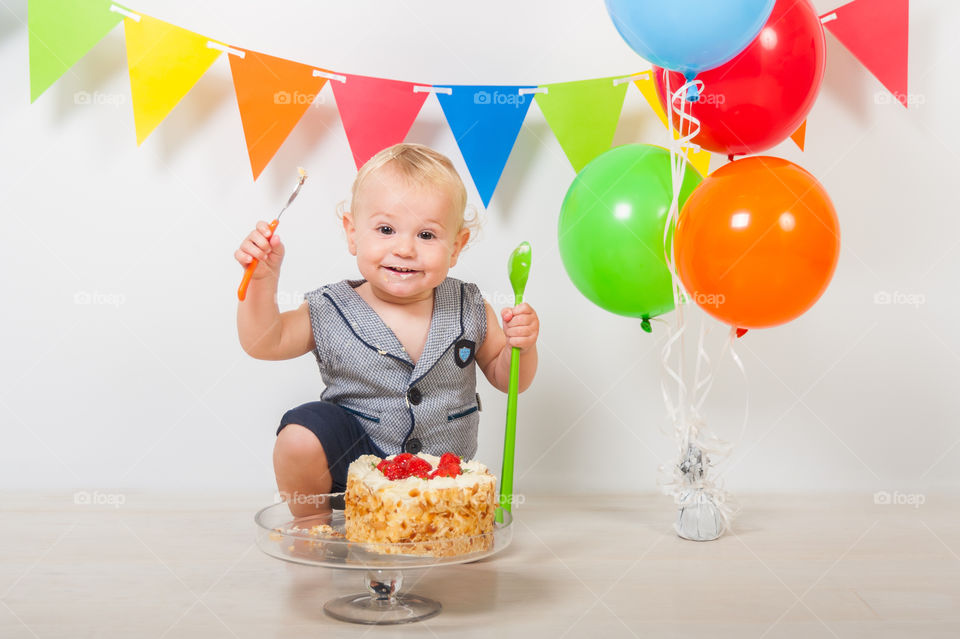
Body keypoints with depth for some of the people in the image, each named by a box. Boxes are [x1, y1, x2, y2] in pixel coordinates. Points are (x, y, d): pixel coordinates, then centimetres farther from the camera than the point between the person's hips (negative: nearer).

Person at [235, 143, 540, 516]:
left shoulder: (469, 310, -7)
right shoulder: (331, 313, -11)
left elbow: (505, 377, 3)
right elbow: (263, 343, -10)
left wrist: (522, 346, -18)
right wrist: (263, 280, -22)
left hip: (441, 472, 2)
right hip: (355, 459, -1)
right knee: (302, 436, -26)